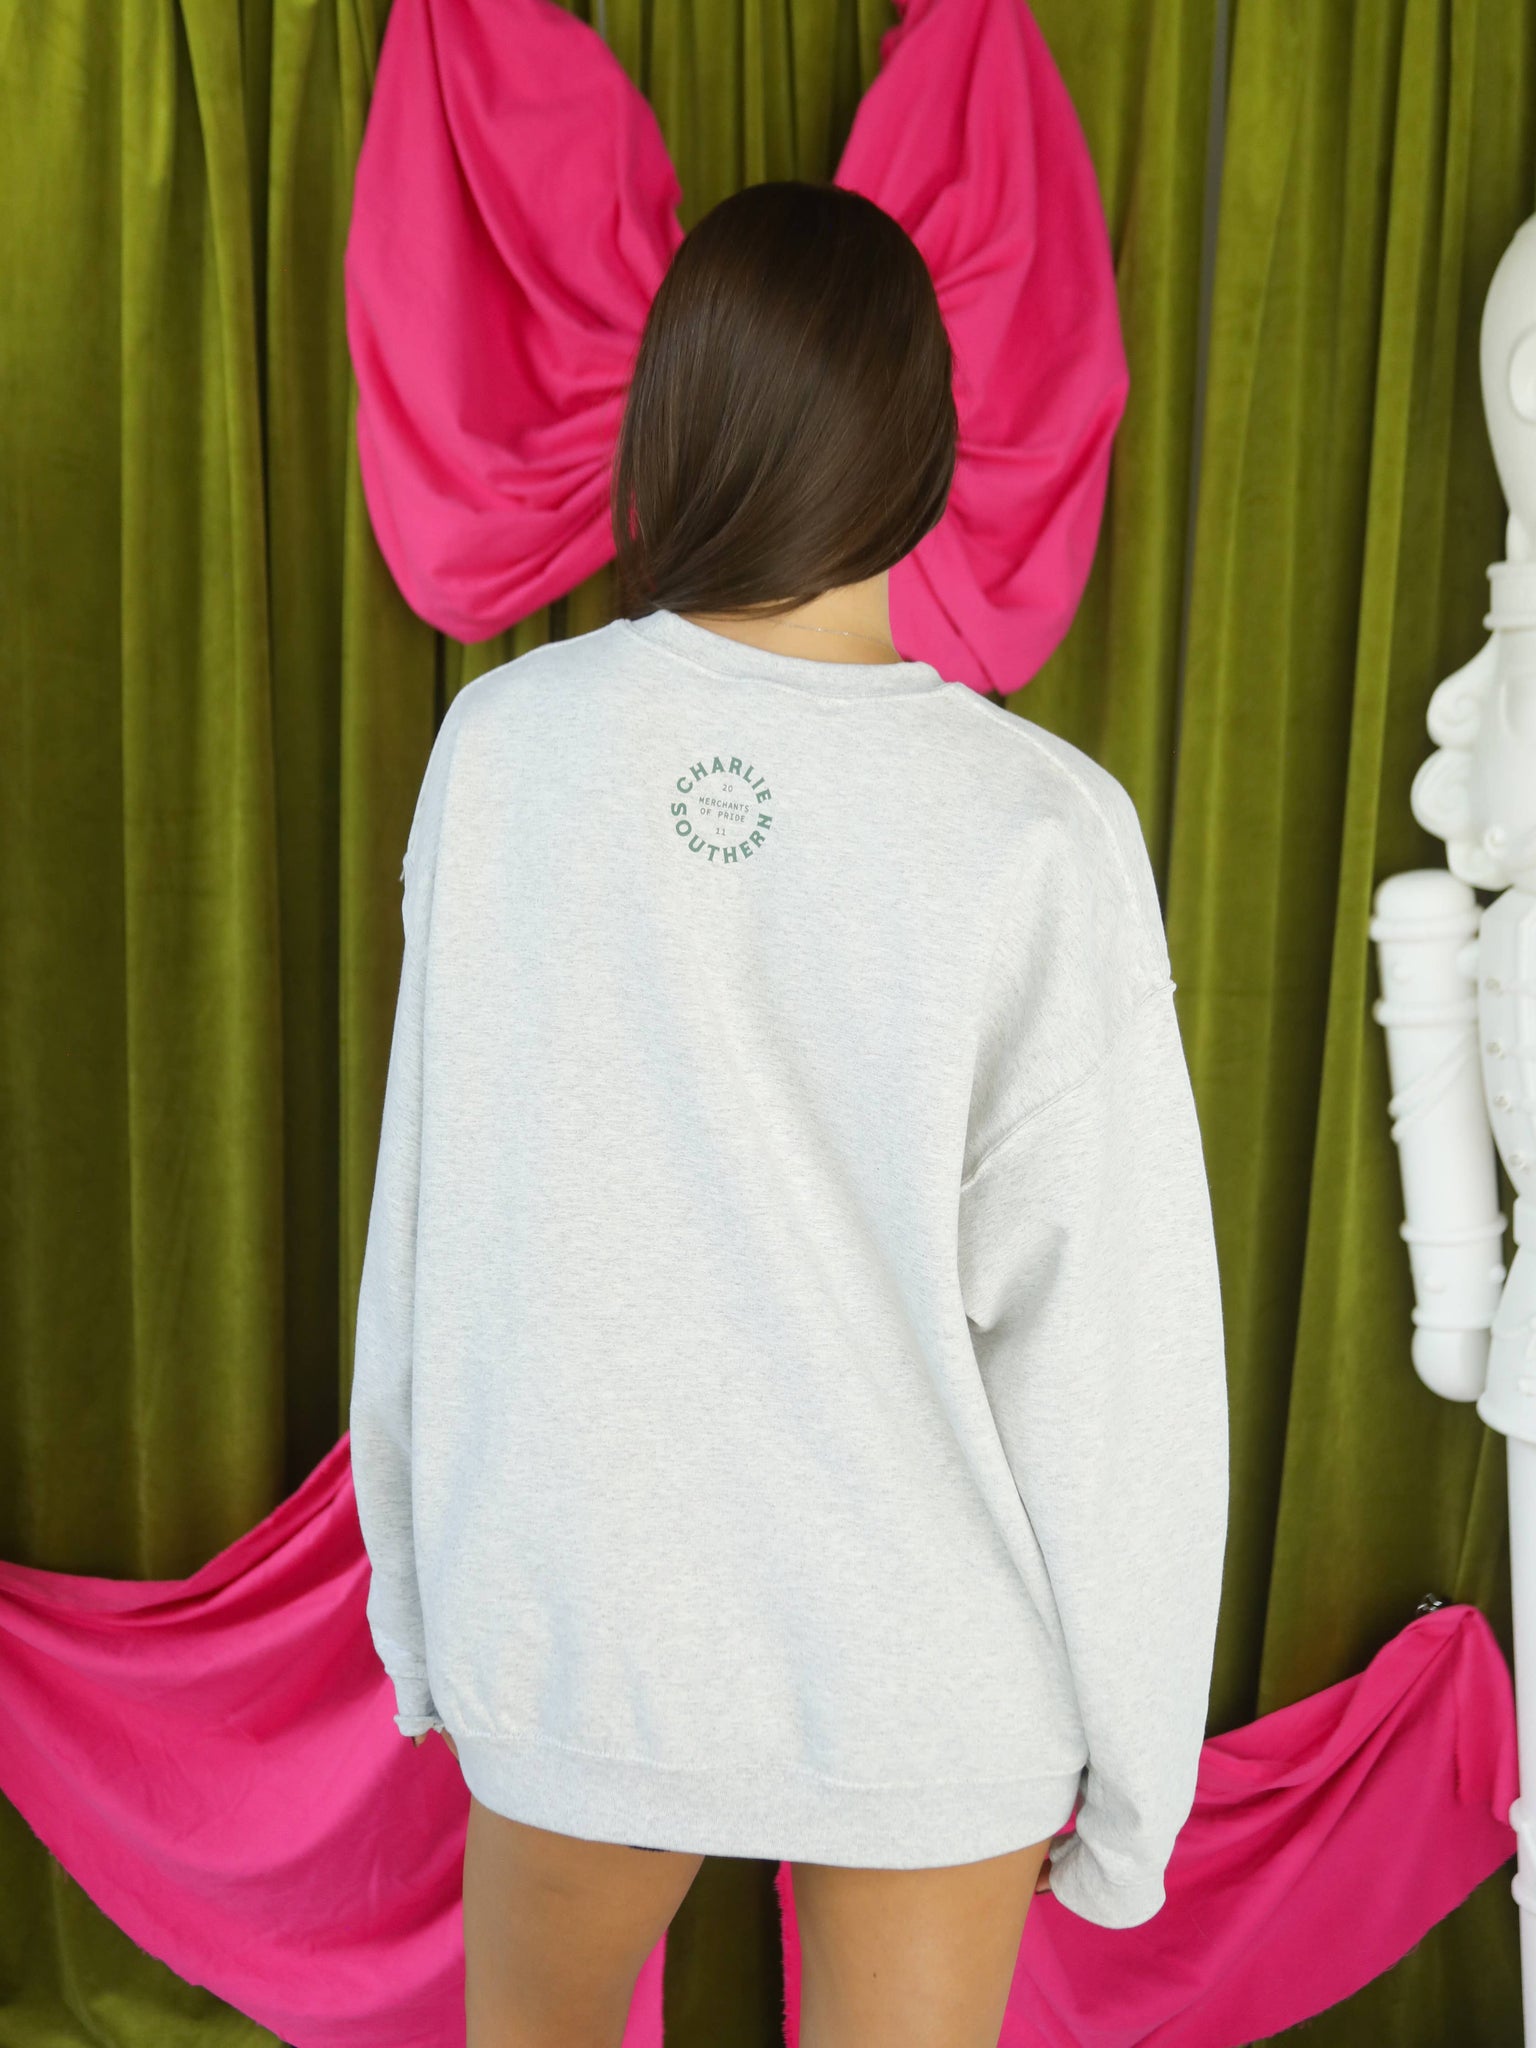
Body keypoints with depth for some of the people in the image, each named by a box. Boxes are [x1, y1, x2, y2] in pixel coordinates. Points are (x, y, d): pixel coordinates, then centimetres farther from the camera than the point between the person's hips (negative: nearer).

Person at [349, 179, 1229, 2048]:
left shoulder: (504, 742, -14)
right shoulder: (1042, 831, -21)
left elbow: (431, 1207, -7)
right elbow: (1103, 1340, -16)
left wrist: (421, 1555, 9)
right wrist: (1128, 1749, 0)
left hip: (574, 1597, 2)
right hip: (924, 1661, -1)